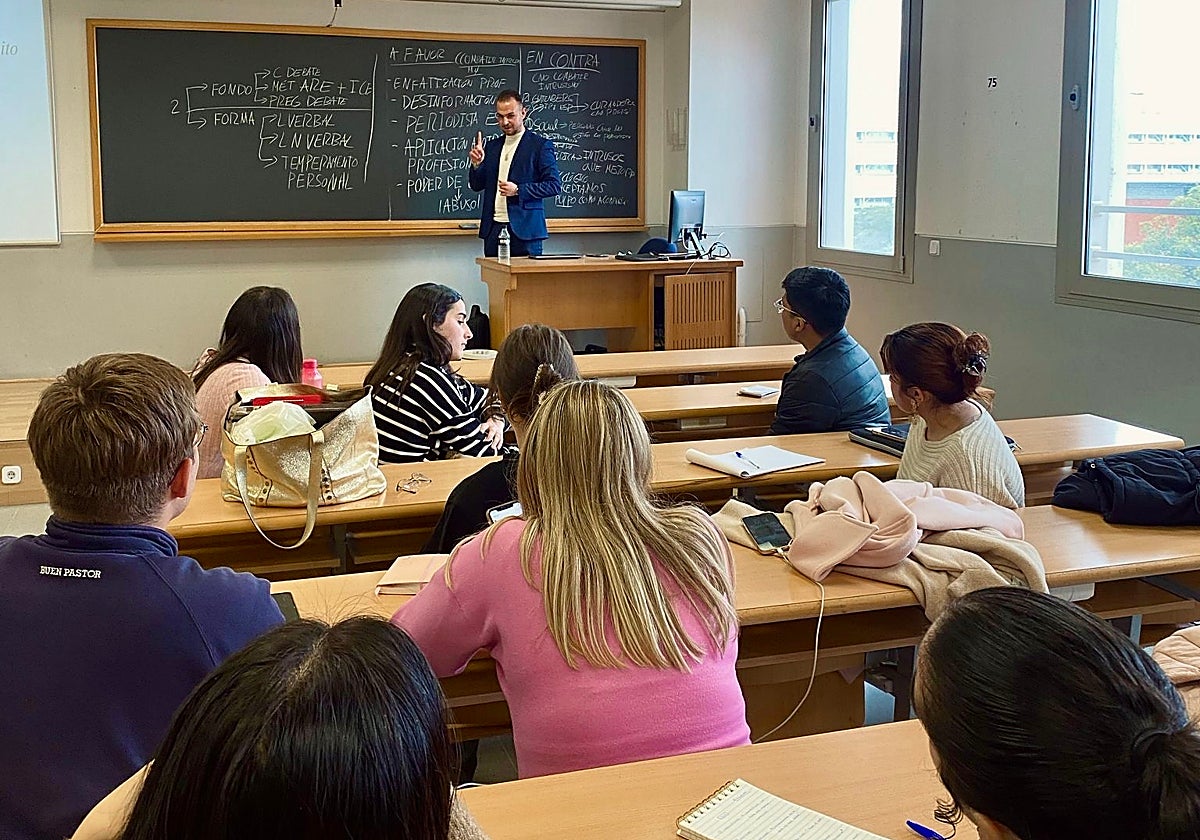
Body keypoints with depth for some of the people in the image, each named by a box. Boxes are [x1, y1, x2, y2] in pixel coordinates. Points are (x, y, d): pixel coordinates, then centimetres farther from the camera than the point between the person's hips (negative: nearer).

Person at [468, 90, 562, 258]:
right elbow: (476, 186, 16)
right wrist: (477, 164, -4)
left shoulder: (540, 145, -1)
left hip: (524, 230, -5)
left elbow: (555, 185, -6)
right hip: (493, 229, 5)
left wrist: (518, 190, -16)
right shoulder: (492, 146, 16)